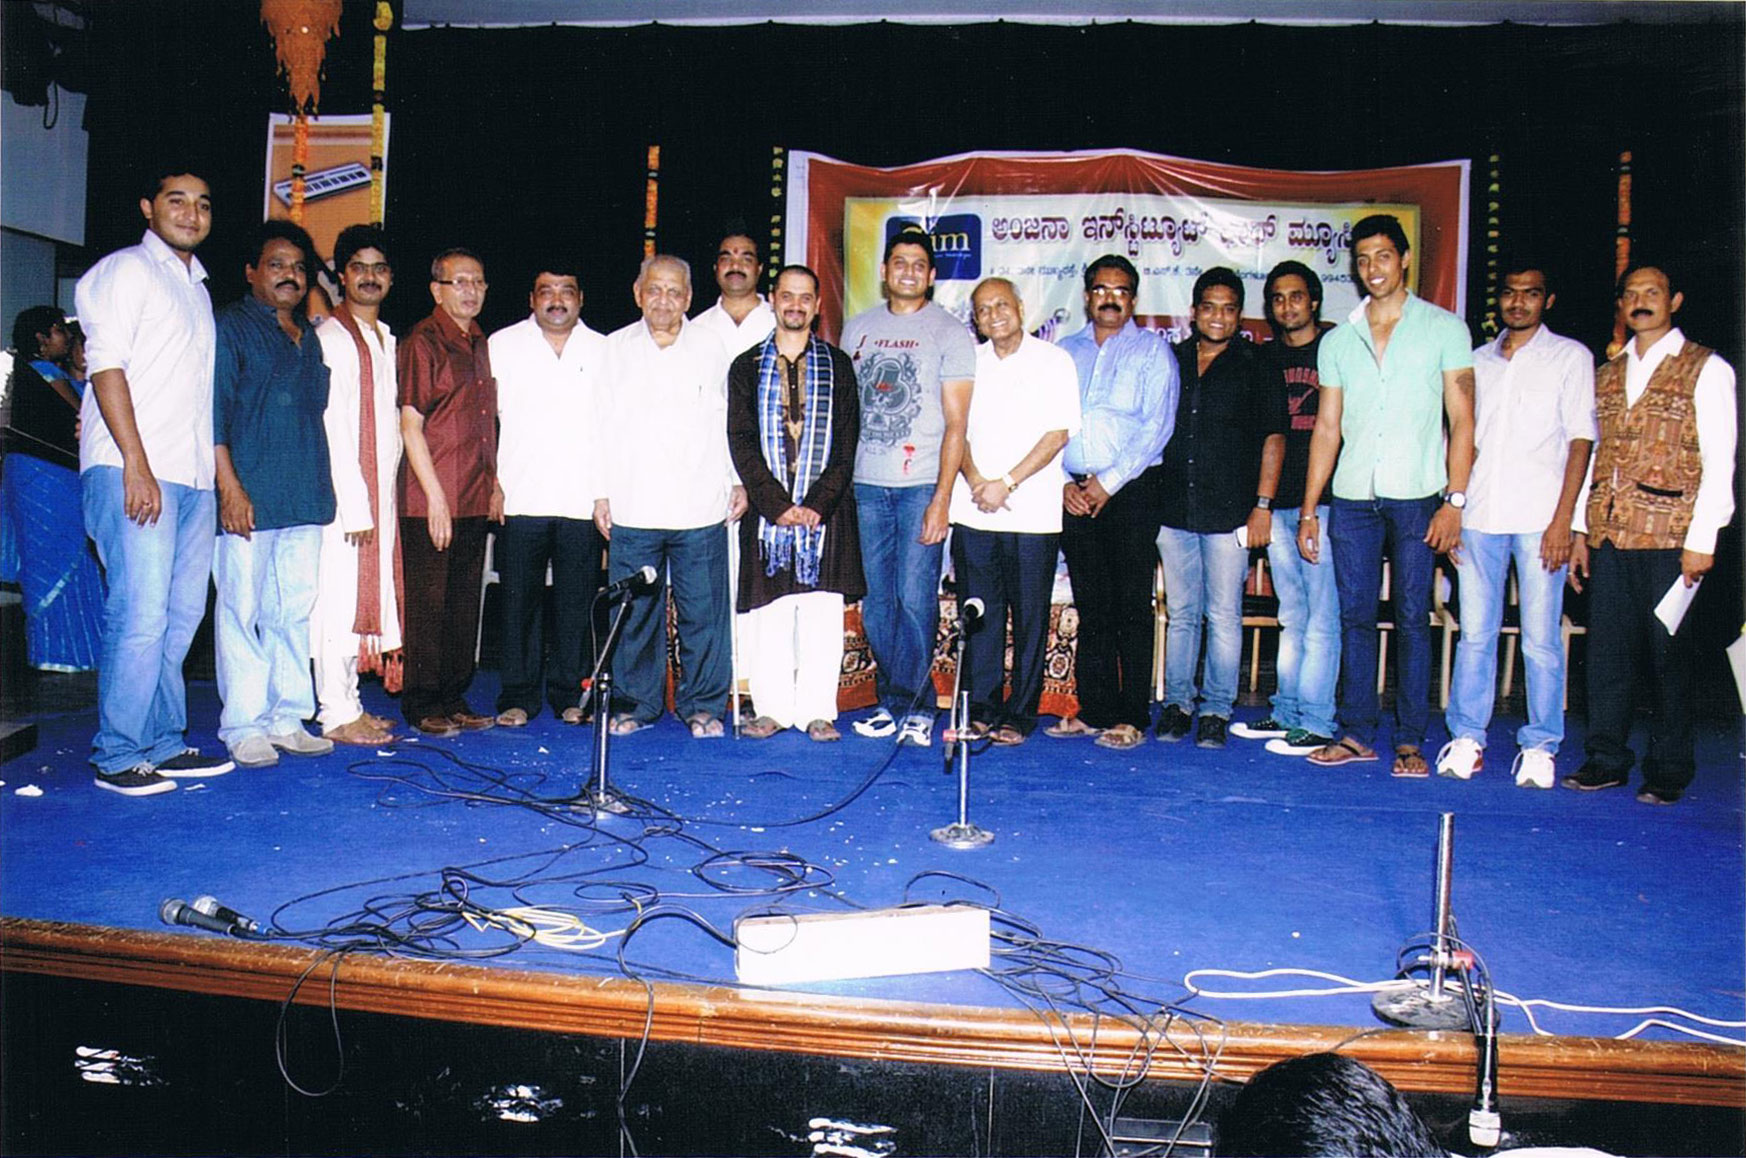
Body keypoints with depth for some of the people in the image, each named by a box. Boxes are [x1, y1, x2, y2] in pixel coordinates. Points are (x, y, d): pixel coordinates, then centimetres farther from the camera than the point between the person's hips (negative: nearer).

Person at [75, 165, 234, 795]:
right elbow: (107, 368, -8)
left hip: (193, 476, 8)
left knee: (182, 613, 7)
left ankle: (163, 743, 16)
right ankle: (117, 756, -1)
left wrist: (217, 472, 15)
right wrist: (136, 464, -17)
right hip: (133, 471, -7)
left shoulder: (197, 286, 23)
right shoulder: (126, 270, 1)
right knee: (140, 616, -10)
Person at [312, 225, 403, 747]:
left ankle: (350, 703, 20)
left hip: (381, 494, 8)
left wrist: (383, 498, 11)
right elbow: (332, 427, -13)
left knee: (372, 594, 11)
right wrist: (356, 506, -17)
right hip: (345, 494, -8)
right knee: (340, 597, -5)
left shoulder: (388, 340, 18)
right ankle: (336, 714, 1)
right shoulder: (330, 337, -7)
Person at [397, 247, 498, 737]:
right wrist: (435, 495, -16)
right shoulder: (421, 342, -5)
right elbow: (411, 424, -11)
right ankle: (423, 706, 10)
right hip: (431, 499, -7)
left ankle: (455, 700, 20)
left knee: (465, 601, 11)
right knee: (428, 604, 0)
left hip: (475, 500, 7)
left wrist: (493, 483, 14)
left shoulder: (481, 345, 17)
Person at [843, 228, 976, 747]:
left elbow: (956, 423, -3)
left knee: (915, 598, -6)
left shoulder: (949, 332, 2)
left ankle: (904, 705, 5)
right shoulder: (858, 328, 14)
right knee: (877, 602, 5)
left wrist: (942, 497, -11)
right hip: (866, 485, 4)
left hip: (921, 485, -4)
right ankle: (912, 704, 16)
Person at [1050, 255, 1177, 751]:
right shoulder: (1065, 351, 16)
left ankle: (1133, 717, 1)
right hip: (1075, 493, 4)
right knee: (1090, 607, 7)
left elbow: (1157, 426, -5)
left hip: (1131, 490, -3)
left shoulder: (1152, 350, 5)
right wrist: (1062, 482, -3)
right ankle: (1093, 710, 13)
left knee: (1132, 607, -3)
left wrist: (1109, 482, -12)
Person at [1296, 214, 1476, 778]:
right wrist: (1308, 508, 7)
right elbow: (1327, 428, 12)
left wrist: (1455, 500, -8)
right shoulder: (1337, 341, 12)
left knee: (1412, 619, 0)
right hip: (1352, 499, 3)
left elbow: (1461, 420, 1)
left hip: (1416, 498, -3)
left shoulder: (1444, 329, 4)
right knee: (1355, 617, 5)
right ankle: (1356, 732, 12)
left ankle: (1411, 740, 7)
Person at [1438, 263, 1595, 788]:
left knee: (1541, 639, -2)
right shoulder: (1478, 361, 17)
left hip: (1539, 519, -3)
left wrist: (1562, 519, -9)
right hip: (1480, 515, 3)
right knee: (1475, 632, 4)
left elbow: (1580, 439, 0)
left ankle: (1540, 746, 7)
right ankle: (1467, 738, 12)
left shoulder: (1570, 356, 7)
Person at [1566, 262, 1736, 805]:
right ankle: (1606, 759, 13)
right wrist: (1579, 529, 11)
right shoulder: (1607, 374, 16)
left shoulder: (1706, 370, 2)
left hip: (1669, 537, -4)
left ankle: (1669, 771, 11)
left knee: (1670, 654, 1)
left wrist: (1702, 539, -9)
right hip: (1608, 536, 4)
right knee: (1607, 651, 5)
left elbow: (1719, 463, -3)